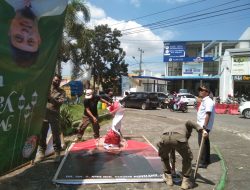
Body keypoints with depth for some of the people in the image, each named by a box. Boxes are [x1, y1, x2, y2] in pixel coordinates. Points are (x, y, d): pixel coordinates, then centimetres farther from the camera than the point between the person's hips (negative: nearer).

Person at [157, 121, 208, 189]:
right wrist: (202, 130, 3)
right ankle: (185, 181, 26)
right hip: (179, 138, -3)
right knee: (187, 158, 25)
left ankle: (168, 178, 35)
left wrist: (172, 168, 66)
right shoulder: (187, 128, 42)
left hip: (165, 137, 4)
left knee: (164, 157, 35)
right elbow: (188, 122, 13)